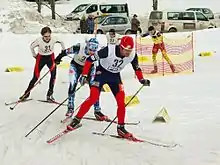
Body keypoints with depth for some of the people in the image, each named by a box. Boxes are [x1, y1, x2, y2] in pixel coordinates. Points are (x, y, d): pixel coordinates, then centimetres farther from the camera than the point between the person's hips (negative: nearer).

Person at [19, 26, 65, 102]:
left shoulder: (54, 39, -22)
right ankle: (26, 94, 11)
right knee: (36, 77, -4)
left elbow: (61, 42, 1)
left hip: (51, 57, 2)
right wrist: (34, 55, 4)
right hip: (41, 58, -2)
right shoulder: (39, 40, -26)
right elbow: (31, 46, -5)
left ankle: (49, 94, -5)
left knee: (53, 74, -15)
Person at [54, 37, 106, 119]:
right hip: (76, 65, -1)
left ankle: (97, 111, 3)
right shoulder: (79, 47, -34)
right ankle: (70, 108, 1)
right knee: (72, 85, -15)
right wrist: (58, 58, -3)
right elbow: (66, 51, -17)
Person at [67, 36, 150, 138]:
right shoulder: (109, 50, -32)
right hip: (102, 72, -4)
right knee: (93, 98, -17)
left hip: (115, 76, 4)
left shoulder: (132, 55, -19)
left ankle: (121, 128, 9)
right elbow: (90, 59, -24)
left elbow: (137, 68, 3)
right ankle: (77, 120, -3)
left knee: (121, 102, -6)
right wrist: (84, 75, -27)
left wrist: (142, 80, -11)